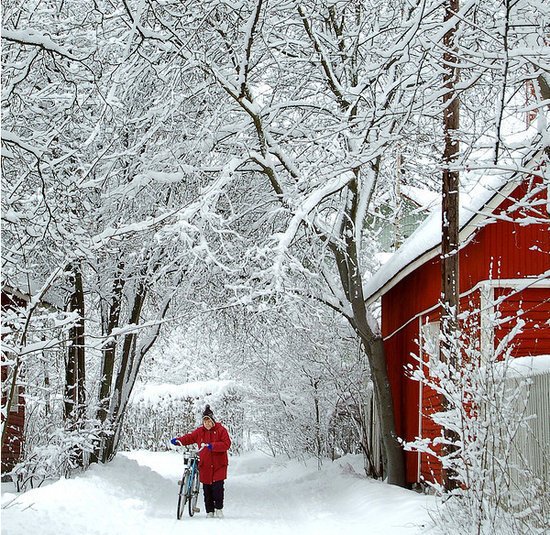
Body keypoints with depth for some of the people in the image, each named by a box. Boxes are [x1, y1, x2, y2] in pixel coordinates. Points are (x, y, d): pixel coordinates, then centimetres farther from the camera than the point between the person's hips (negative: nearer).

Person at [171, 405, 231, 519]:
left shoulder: (221, 430, -3)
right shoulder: (199, 431, 9)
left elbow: (226, 444, -12)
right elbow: (189, 437, 16)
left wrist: (212, 446, -22)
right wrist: (179, 441, -3)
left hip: (219, 465, -3)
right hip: (205, 466, 3)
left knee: (217, 487, -11)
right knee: (207, 490, 3)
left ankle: (219, 509, 8)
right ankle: (209, 512, 13)